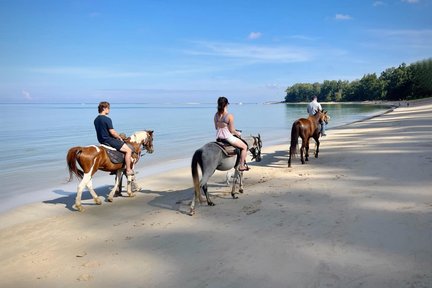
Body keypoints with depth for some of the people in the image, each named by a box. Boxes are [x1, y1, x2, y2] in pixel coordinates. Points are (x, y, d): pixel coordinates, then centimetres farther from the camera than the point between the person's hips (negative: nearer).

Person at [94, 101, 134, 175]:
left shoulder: (96, 120, 10)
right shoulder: (107, 119, -18)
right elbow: (112, 132, -22)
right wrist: (119, 138, -4)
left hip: (102, 141, 10)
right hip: (109, 140, -10)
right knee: (128, 150, -6)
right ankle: (128, 170, -6)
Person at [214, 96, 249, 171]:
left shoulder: (216, 115, -1)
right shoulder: (230, 116, -20)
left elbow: (216, 127, 8)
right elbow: (232, 130, -16)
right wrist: (237, 133, 4)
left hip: (219, 137, 7)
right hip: (228, 137, -7)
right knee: (244, 147, 14)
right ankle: (242, 166, 17)